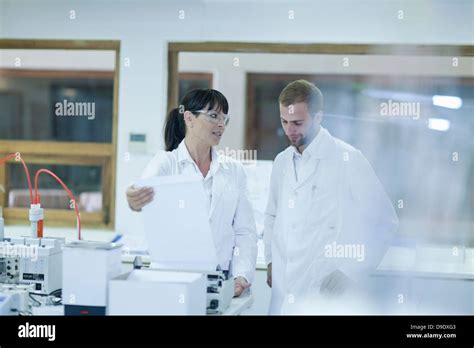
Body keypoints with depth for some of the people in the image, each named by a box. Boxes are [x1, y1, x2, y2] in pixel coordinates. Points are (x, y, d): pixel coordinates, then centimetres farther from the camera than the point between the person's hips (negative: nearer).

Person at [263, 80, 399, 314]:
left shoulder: (348, 159, -8)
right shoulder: (282, 161, 11)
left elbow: (385, 224, -8)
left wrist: (351, 273, -11)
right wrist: (271, 260, 13)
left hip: (328, 293, -5)